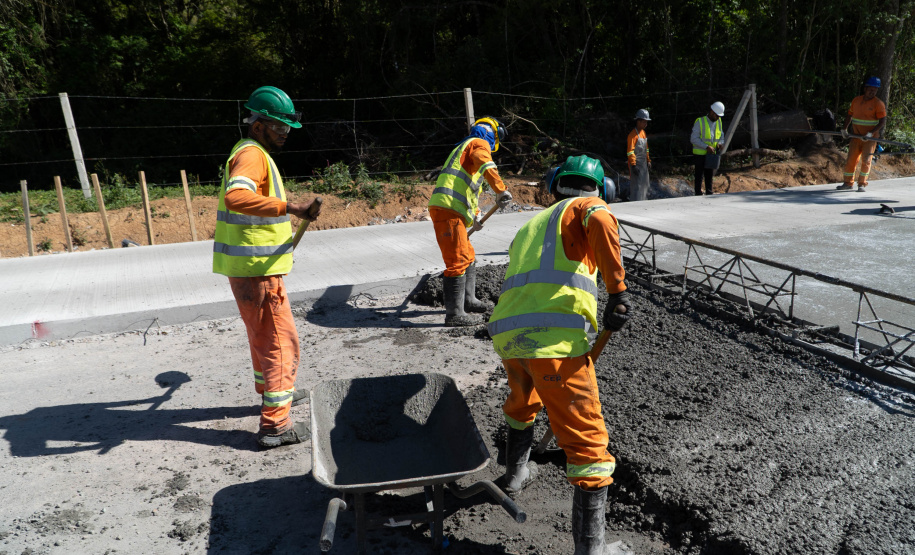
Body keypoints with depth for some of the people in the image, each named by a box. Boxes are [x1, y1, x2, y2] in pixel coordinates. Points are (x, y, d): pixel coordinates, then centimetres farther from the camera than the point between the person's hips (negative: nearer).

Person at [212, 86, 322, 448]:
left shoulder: (256, 153, 19)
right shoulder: (251, 154, -15)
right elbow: (235, 197, -36)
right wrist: (288, 207, -42)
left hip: (254, 264, 11)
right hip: (256, 268, -11)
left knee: (263, 334, 24)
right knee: (280, 340, -6)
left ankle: (270, 390, 44)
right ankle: (275, 424, -1)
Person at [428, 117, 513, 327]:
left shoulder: (463, 147, 33)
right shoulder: (480, 144, 3)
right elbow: (485, 163, -22)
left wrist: (474, 215, 34)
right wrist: (500, 190, -28)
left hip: (451, 211, 10)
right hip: (448, 209, -10)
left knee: (468, 257, 20)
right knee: (457, 261, -10)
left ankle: (468, 301, 32)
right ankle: (454, 314, -9)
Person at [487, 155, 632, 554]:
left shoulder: (529, 226, 32)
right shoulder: (586, 207, 14)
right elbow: (600, 221, -14)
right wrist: (617, 289, -16)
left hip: (506, 333, 7)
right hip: (555, 337, -7)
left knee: (522, 401, 36)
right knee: (588, 444, 2)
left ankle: (515, 473, 54)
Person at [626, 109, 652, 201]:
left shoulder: (643, 132, 13)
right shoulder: (633, 135, -15)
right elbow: (630, 151, -19)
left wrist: (648, 161, 20)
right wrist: (633, 165, -22)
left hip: (643, 163, 9)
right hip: (636, 163, -9)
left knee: (644, 184, 15)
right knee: (636, 185, -10)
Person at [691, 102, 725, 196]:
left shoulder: (719, 121, 7)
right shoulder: (700, 122, -13)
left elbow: (721, 135, 19)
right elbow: (693, 139, -17)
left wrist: (720, 143, -4)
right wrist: (707, 147, -23)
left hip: (711, 154, 6)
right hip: (700, 154, -6)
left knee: (710, 175, 14)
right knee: (699, 175, 0)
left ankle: (709, 193, 24)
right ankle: (698, 194, 8)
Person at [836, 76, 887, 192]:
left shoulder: (878, 103, -6)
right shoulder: (856, 100, 7)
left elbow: (883, 121, -11)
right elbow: (850, 115, 20)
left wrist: (871, 133, -23)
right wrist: (844, 128, 8)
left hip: (870, 138, -4)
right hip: (856, 136, 4)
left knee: (865, 160, -7)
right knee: (851, 159, 3)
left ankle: (862, 184, 3)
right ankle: (848, 183, 13)